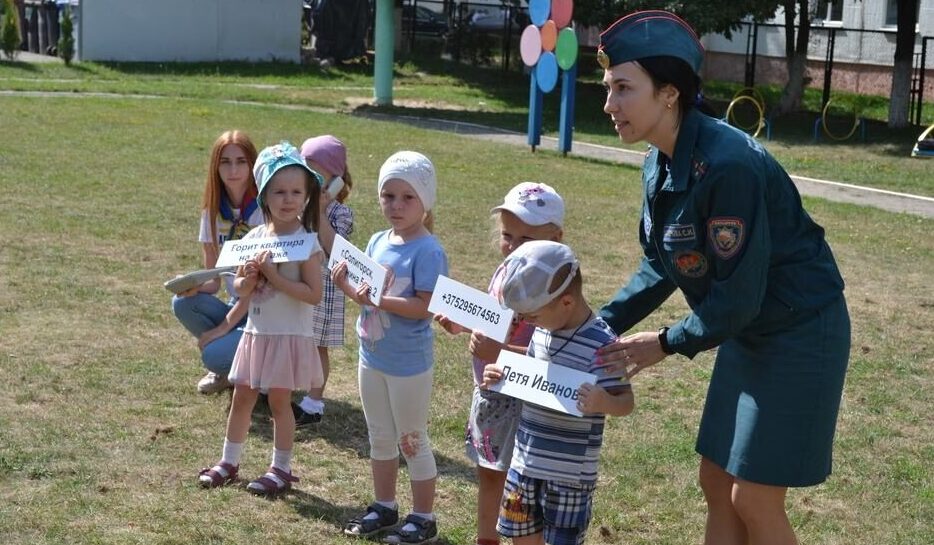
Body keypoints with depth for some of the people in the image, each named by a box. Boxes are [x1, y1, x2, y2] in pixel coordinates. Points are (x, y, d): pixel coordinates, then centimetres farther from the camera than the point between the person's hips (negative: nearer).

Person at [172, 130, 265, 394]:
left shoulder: (263, 211, -14)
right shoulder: (213, 211, 3)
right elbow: (213, 280, 4)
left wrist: (224, 326, -16)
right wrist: (195, 285, -20)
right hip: (236, 304, 6)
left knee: (214, 356, -28)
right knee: (183, 303, -20)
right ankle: (227, 371, 3)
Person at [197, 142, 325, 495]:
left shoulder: (307, 241, -13)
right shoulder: (254, 238, 3)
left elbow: (314, 294, -20)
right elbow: (240, 290, 8)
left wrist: (273, 276, -24)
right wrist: (247, 280, -15)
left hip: (289, 334, -5)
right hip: (256, 331, 6)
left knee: (279, 401, 3)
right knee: (241, 398, 13)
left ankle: (282, 469, 18)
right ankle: (229, 461, 28)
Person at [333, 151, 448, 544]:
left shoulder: (428, 251, -19)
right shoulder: (377, 243, 4)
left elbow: (424, 307, -24)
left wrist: (379, 300, -31)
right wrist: (347, 287, -8)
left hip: (409, 364, -7)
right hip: (372, 357, 7)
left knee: (413, 442, 6)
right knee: (380, 438, 20)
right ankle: (384, 506, 36)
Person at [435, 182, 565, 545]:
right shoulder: (504, 272, 2)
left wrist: (500, 353, -35)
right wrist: (461, 323, 0)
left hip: (523, 402, -9)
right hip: (488, 393, 9)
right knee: (488, 472, 23)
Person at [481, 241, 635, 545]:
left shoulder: (601, 345, -20)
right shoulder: (544, 330, 3)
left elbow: (626, 403, -18)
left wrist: (604, 403, -40)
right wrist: (500, 377, -2)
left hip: (570, 473, -7)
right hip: (526, 462, 7)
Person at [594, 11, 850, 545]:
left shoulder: (728, 164, -29)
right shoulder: (661, 163, -1)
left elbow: (737, 299, -25)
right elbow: (661, 266, 11)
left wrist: (666, 344, -13)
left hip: (800, 332, -9)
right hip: (749, 331, 9)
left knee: (755, 500, -2)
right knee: (717, 485, 13)